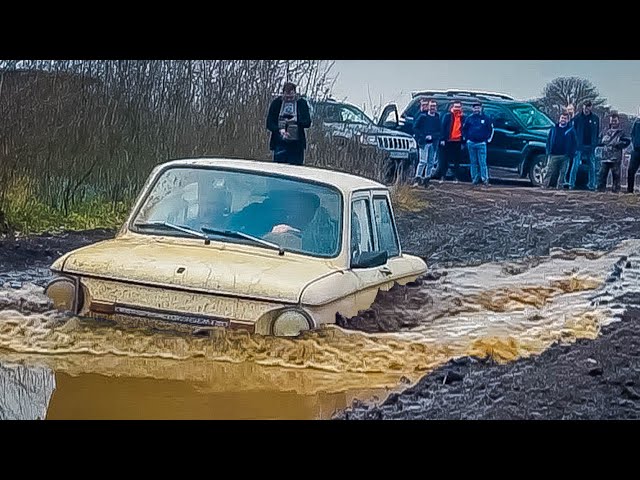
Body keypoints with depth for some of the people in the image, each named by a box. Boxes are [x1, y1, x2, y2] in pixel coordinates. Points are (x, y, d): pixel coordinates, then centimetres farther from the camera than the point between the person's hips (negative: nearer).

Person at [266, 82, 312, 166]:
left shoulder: (302, 103, 3)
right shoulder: (276, 103, 5)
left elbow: (307, 123, -2)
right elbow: (269, 123, 3)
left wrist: (296, 121, -20)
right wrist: (279, 130, -14)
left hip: (296, 144, -1)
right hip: (280, 142, 1)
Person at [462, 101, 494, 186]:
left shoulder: (485, 118, 3)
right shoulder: (469, 118, 8)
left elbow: (491, 129, 11)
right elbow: (464, 129, 18)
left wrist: (488, 139, 5)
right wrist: (467, 138, 9)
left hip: (481, 143, -2)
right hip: (471, 144, 2)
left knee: (483, 162, -8)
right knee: (473, 162, 5)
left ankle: (485, 179, -9)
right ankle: (475, 179, 9)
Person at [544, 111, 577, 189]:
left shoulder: (571, 130, 9)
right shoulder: (553, 129, 13)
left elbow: (574, 143, 7)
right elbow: (548, 141, 12)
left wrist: (571, 154, -4)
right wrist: (548, 152, 1)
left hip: (565, 156, 0)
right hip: (553, 155, 0)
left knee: (563, 173, -1)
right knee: (550, 172, -5)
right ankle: (546, 185, -3)